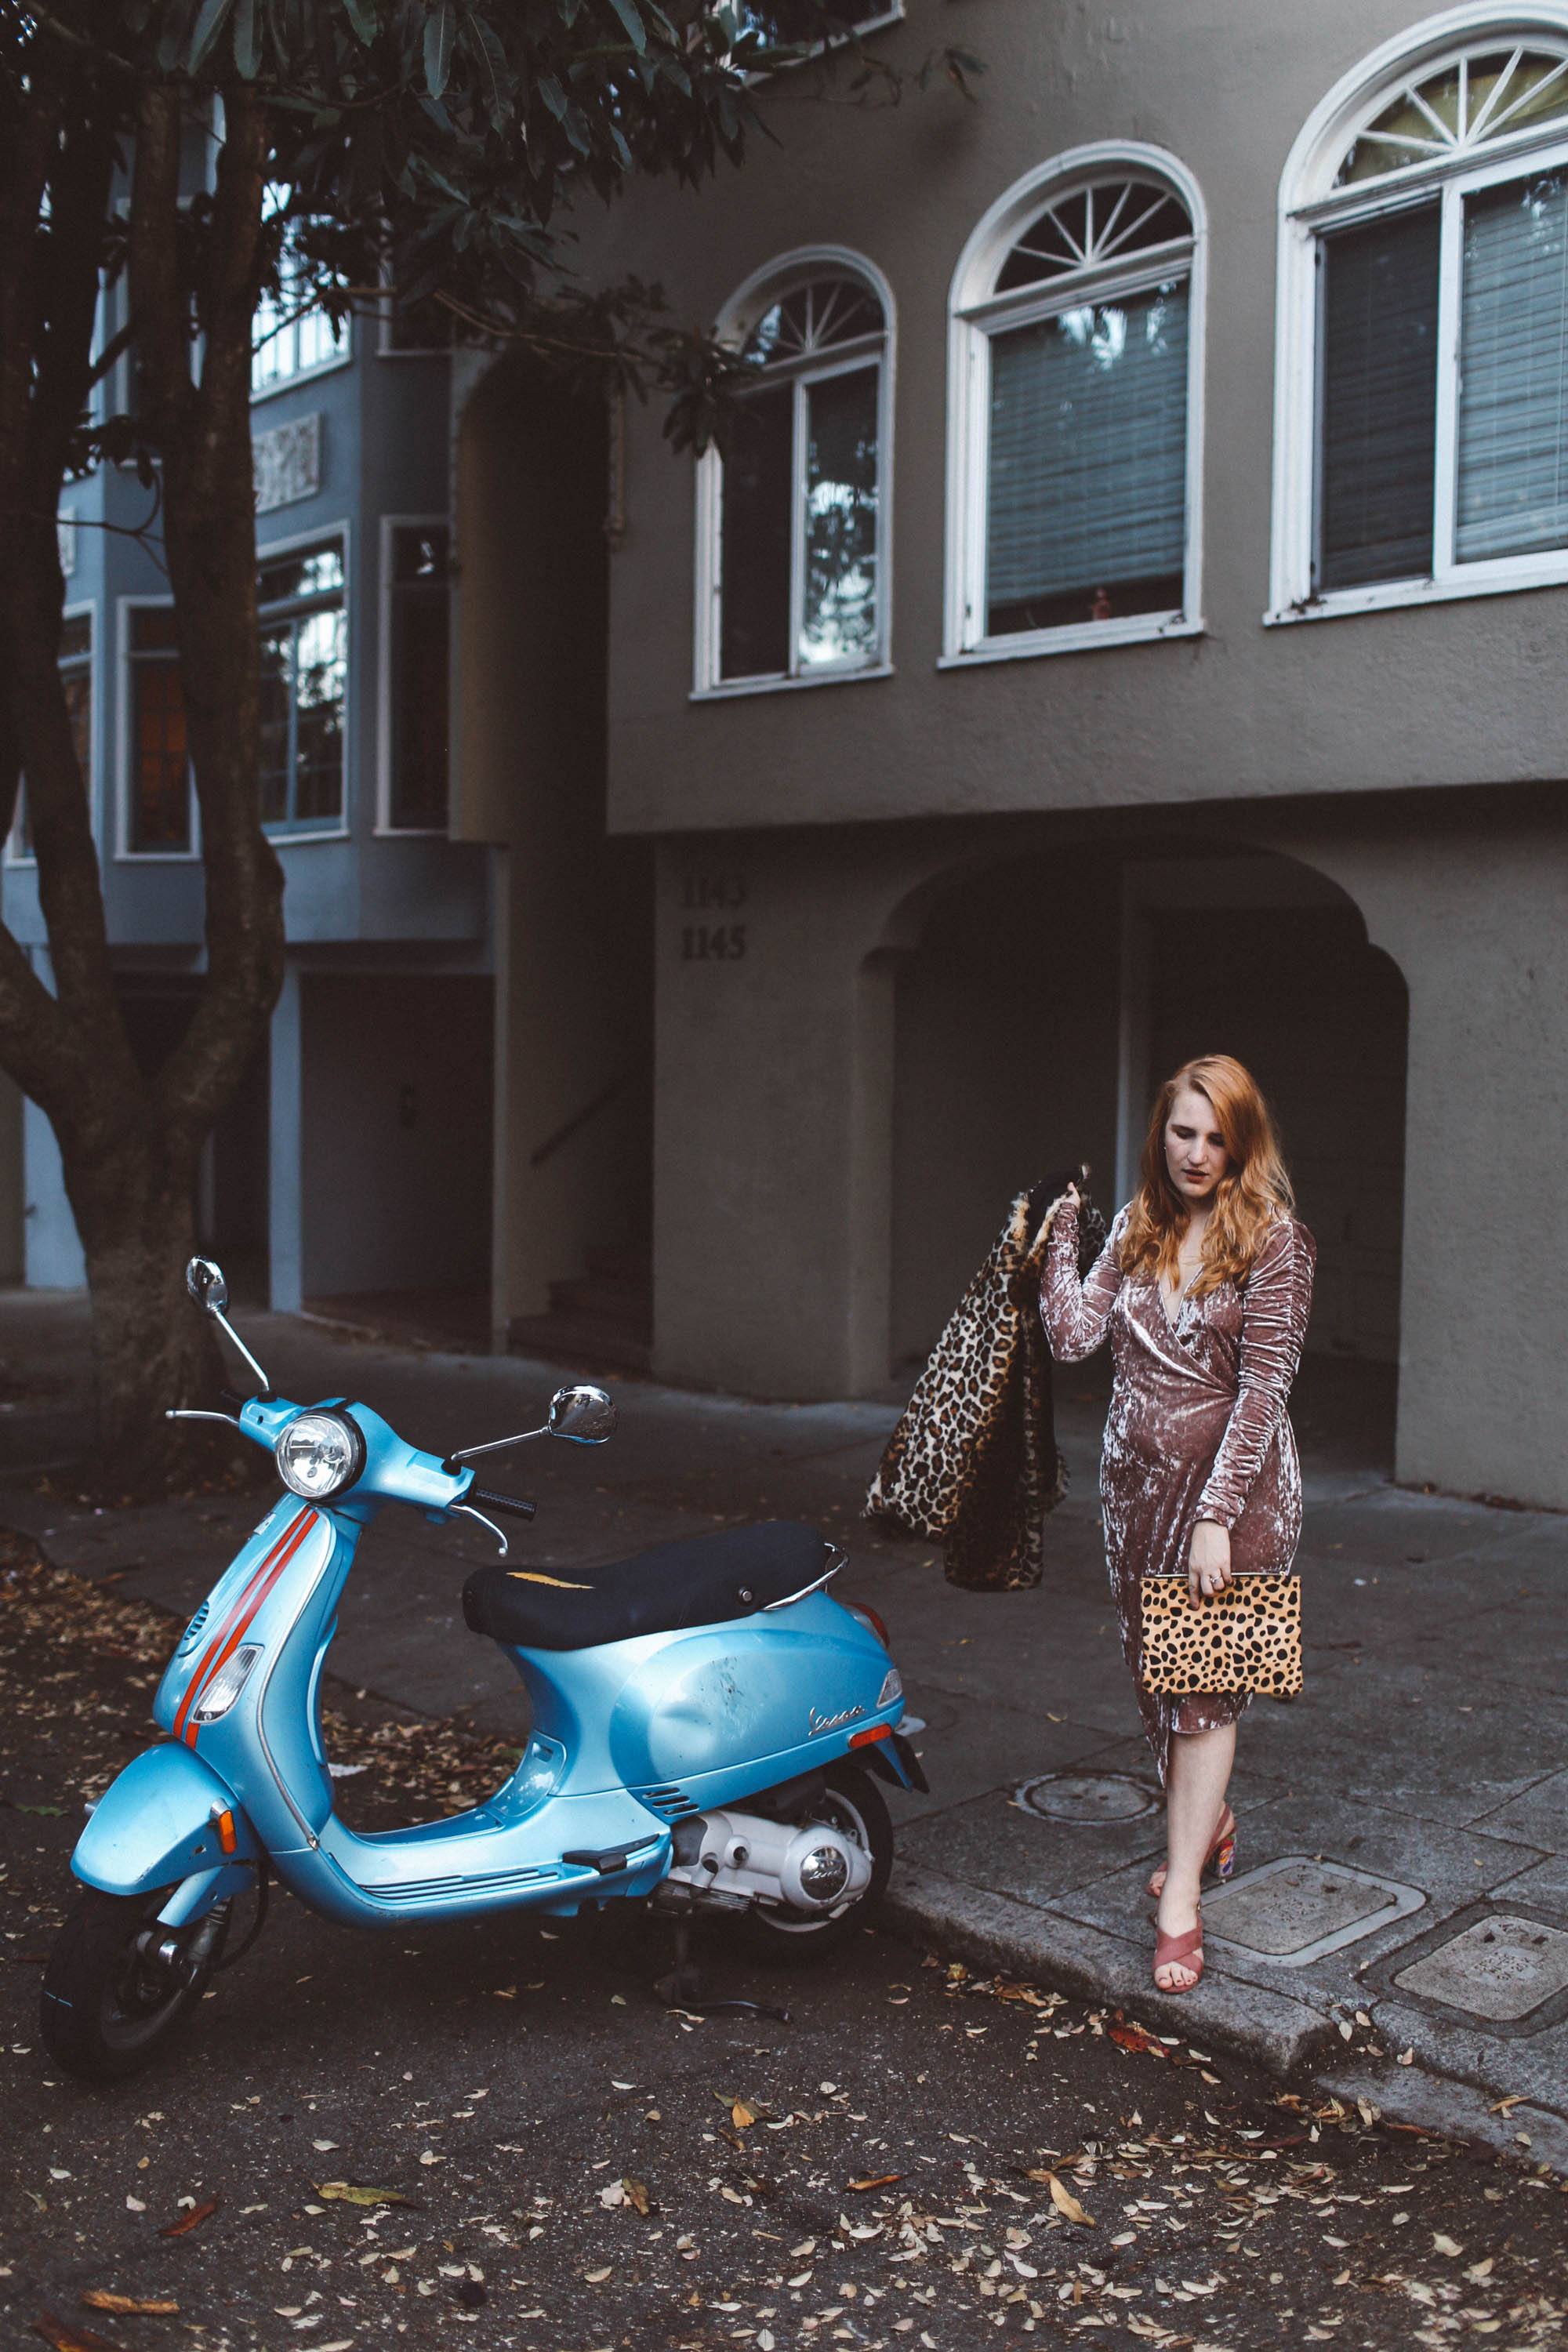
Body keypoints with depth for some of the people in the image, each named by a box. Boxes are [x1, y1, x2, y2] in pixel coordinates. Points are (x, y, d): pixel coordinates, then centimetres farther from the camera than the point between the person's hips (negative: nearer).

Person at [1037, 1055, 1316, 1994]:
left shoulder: (1274, 1237, -11)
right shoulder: (1138, 1227, 5)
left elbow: (1263, 1387, -15)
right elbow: (1073, 1336, -2)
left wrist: (1216, 1516, -19)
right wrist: (1064, 1232, -4)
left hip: (1237, 1485, -5)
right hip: (1138, 1482, 6)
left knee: (1205, 1683, -5)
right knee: (1154, 1673, 15)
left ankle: (1181, 1905, 1)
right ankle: (1208, 1822, 39)